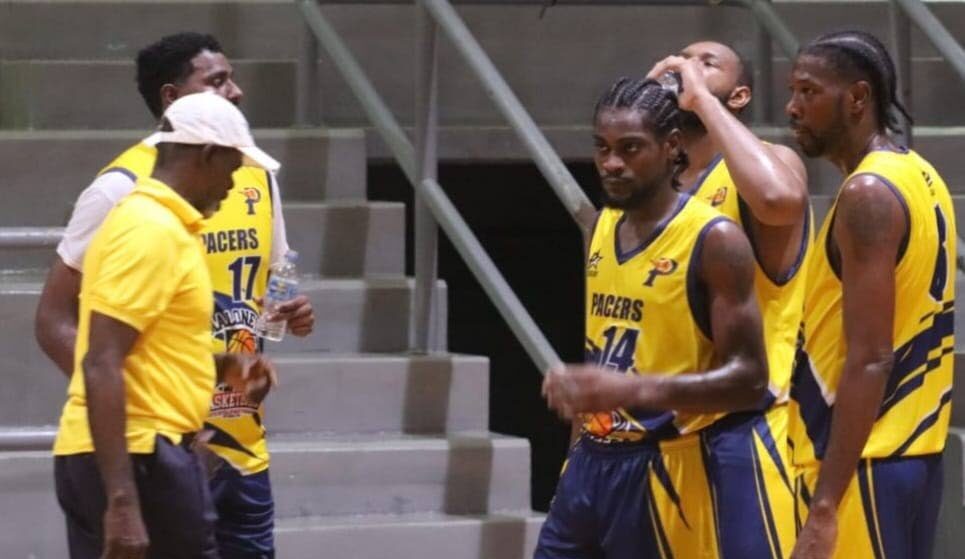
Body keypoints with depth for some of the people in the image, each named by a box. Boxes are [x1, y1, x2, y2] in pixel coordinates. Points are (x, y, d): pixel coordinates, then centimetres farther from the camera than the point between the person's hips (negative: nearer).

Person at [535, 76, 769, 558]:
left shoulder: (714, 241, -13)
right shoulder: (602, 228, 11)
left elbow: (748, 379, -18)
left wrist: (635, 390, -30)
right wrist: (580, 389, 10)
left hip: (659, 473, -7)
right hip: (590, 463, 7)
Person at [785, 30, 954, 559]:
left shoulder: (869, 195, -15)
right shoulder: (918, 178, 14)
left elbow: (869, 362, -22)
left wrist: (824, 506, -24)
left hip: (864, 463, -10)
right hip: (911, 450, 10)